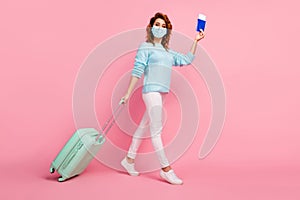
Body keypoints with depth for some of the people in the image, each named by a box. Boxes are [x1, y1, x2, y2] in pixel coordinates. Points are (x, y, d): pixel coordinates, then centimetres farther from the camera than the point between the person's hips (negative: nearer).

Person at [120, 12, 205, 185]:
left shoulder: (168, 52, 21)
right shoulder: (146, 47, 2)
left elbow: (187, 60, 23)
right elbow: (137, 71, -6)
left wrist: (196, 41, 18)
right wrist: (128, 94, -9)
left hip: (161, 93, 8)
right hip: (151, 91, -7)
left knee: (144, 126, 12)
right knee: (157, 129, -8)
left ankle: (129, 160, 23)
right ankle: (166, 169, -5)